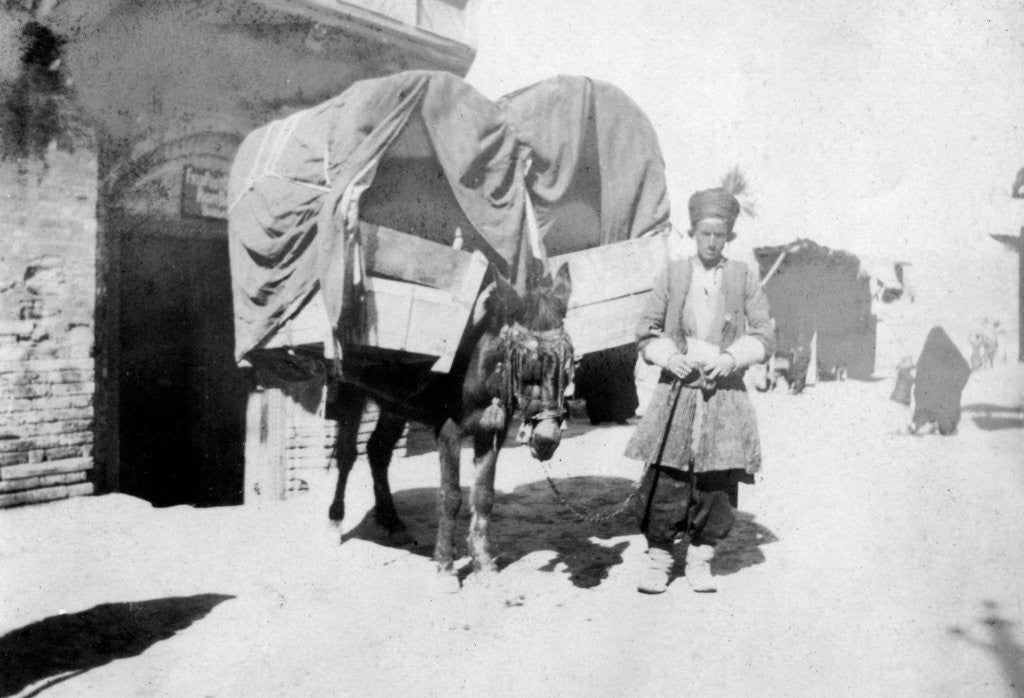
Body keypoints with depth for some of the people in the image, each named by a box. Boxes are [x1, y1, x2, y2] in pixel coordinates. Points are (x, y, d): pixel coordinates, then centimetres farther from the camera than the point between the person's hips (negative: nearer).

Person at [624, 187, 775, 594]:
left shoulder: (743, 278, 6)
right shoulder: (673, 275, 6)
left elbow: (765, 336, 6)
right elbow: (646, 331, 10)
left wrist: (732, 356, -10)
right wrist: (668, 356, -7)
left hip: (725, 392, 1)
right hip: (677, 389, 0)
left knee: (720, 481, 2)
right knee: (666, 477, -2)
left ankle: (700, 559, 20)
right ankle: (659, 555, 14)